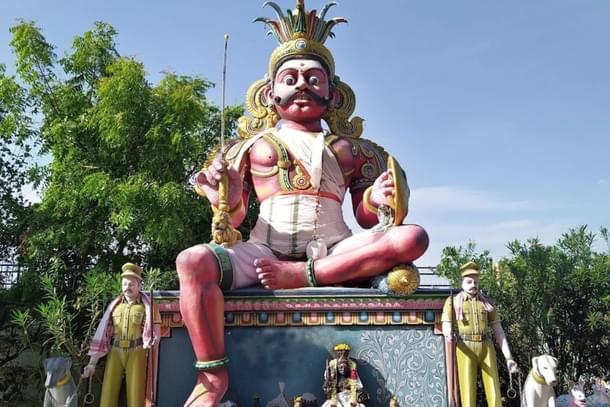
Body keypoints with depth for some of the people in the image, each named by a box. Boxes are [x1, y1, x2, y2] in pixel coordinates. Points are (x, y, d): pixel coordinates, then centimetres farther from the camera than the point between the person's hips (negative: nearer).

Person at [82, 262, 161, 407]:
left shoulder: (147, 305, 2)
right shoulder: (114, 305, 10)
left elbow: (154, 331, 0)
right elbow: (103, 333, 8)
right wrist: (92, 362, 4)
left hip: (136, 353, -3)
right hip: (115, 353, 3)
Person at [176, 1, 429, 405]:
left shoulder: (349, 150, 17)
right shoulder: (254, 145, 14)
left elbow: (365, 220, 14)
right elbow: (235, 219, 9)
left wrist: (374, 202, -9)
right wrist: (228, 202, -14)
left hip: (333, 252, 1)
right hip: (265, 251, -1)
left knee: (412, 238, -23)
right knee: (193, 261, -30)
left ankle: (303, 277, -23)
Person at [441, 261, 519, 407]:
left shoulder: (487, 302, 14)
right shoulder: (452, 301, 5)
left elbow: (499, 332, 11)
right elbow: (446, 327, -5)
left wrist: (508, 358, 2)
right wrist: (449, 335, -32)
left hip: (487, 349, 3)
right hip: (466, 350, -3)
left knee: (494, 393, -2)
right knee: (468, 393, -6)